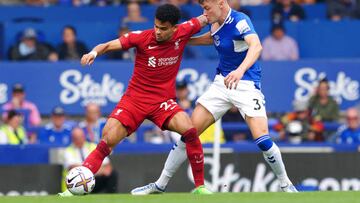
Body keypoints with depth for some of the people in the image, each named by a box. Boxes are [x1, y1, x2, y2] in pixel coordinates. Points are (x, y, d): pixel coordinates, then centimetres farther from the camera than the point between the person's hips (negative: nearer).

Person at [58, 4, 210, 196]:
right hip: (135, 99, -1)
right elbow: (109, 45, -20)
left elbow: (204, 19, 15)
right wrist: (94, 52, -37)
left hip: (163, 101, 1)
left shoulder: (183, 32, -7)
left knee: (189, 130, -25)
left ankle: (199, 186, -11)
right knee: (107, 142, -13)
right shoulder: (143, 37, -14)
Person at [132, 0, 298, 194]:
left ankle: (286, 185, 3)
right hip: (222, 83, 7)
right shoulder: (216, 23, 2)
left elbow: (256, 46, -40)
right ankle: (160, 185, 9)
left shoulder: (240, 21, -20)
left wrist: (240, 70, -57)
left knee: (262, 138, -20)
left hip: (246, 85, -7)